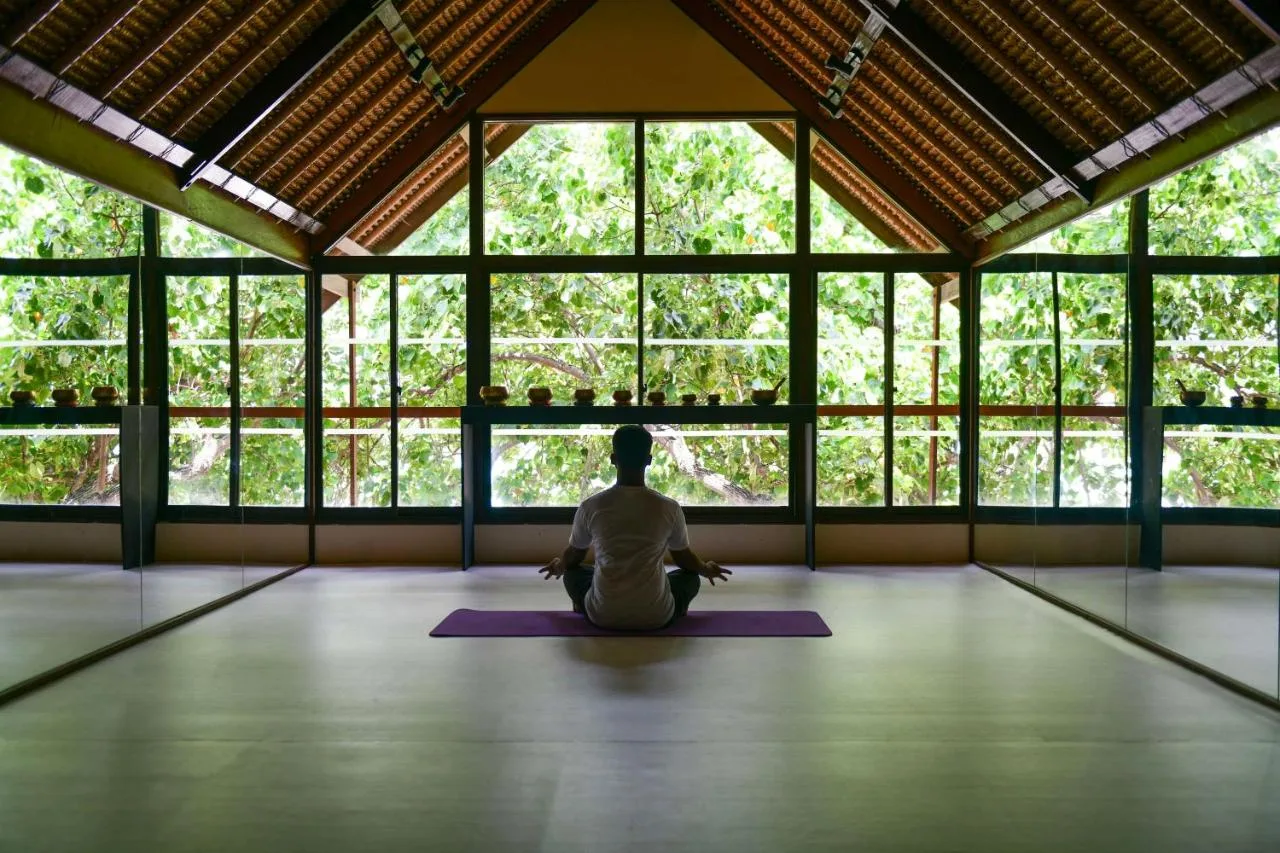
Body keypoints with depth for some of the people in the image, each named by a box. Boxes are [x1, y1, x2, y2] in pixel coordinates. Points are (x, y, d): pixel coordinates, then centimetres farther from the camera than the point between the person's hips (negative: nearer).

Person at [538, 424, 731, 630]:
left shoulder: (590, 507, -8)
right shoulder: (669, 508, -9)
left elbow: (573, 556, 11)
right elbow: (684, 558, 9)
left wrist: (558, 565, 36)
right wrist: (707, 570, 33)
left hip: (602, 615, 0)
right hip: (656, 616, 0)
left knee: (573, 572, 31)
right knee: (691, 577, 29)